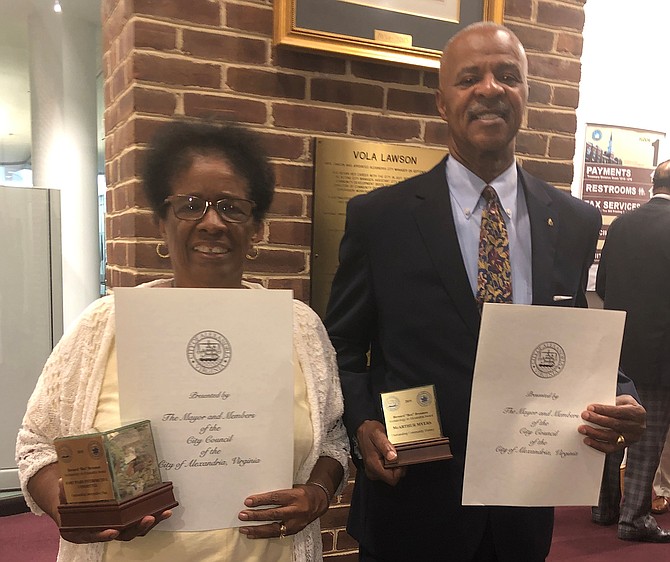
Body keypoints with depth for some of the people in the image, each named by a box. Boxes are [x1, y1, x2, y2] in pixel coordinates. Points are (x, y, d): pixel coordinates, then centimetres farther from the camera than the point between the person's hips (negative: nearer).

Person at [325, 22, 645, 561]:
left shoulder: (576, 223, 0)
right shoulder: (377, 216, -9)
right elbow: (342, 347, -2)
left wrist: (617, 404, -11)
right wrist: (363, 425, -17)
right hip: (410, 504, -2)